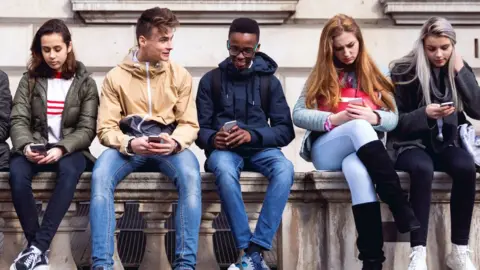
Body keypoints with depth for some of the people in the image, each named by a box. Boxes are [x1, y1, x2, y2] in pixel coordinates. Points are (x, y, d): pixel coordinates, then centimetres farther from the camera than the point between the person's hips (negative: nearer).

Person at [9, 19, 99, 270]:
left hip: (69, 149, -1)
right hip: (35, 148, 2)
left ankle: (37, 247, -37)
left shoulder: (85, 82, 4)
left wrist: (61, 149, -21)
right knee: (17, 173, -33)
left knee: (70, 171, -38)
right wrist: (25, 145, -21)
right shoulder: (29, 79, 9)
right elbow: (18, 120, 1)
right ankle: (38, 247, -25)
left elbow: (87, 128, -3)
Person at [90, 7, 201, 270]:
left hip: (168, 147, 0)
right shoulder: (116, 77, 1)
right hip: (128, 146, 0)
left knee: (191, 176, -34)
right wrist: (129, 144, -24)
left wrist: (174, 143, -22)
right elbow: (106, 128, -3)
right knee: (100, 176, -32)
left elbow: (189, 124, 2)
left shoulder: (180, 75, 3)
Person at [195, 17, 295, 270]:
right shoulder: (210, 80, 7)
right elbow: (200, 128, 5)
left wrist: (252, 135, -19)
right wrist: (212, 138, -20)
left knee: (284, 168, -34)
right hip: (224, 149, -1)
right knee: (224, 168, -38)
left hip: (259, 148, 1)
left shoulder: (269, 81, 8)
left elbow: (286, 130, 0)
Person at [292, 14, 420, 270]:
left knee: (356, 169, -41)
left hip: (363, 151, 0)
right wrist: (335, 119, -15)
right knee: (359, 126, -37)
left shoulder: (376, 74, 15)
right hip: (326, 153, 0)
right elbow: (298, 115, 2)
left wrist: (374, 117, -15)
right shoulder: (321, 74, 13)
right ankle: (401, 208, -45)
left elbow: (393, 119, 9)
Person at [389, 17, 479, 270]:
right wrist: (425, 113, -22)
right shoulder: (405, 70, -6)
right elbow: (395, 121, -4)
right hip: (410, 143, -3)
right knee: (423, 168, -37)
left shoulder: (459, 69, 6)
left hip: (444, 144, 3)